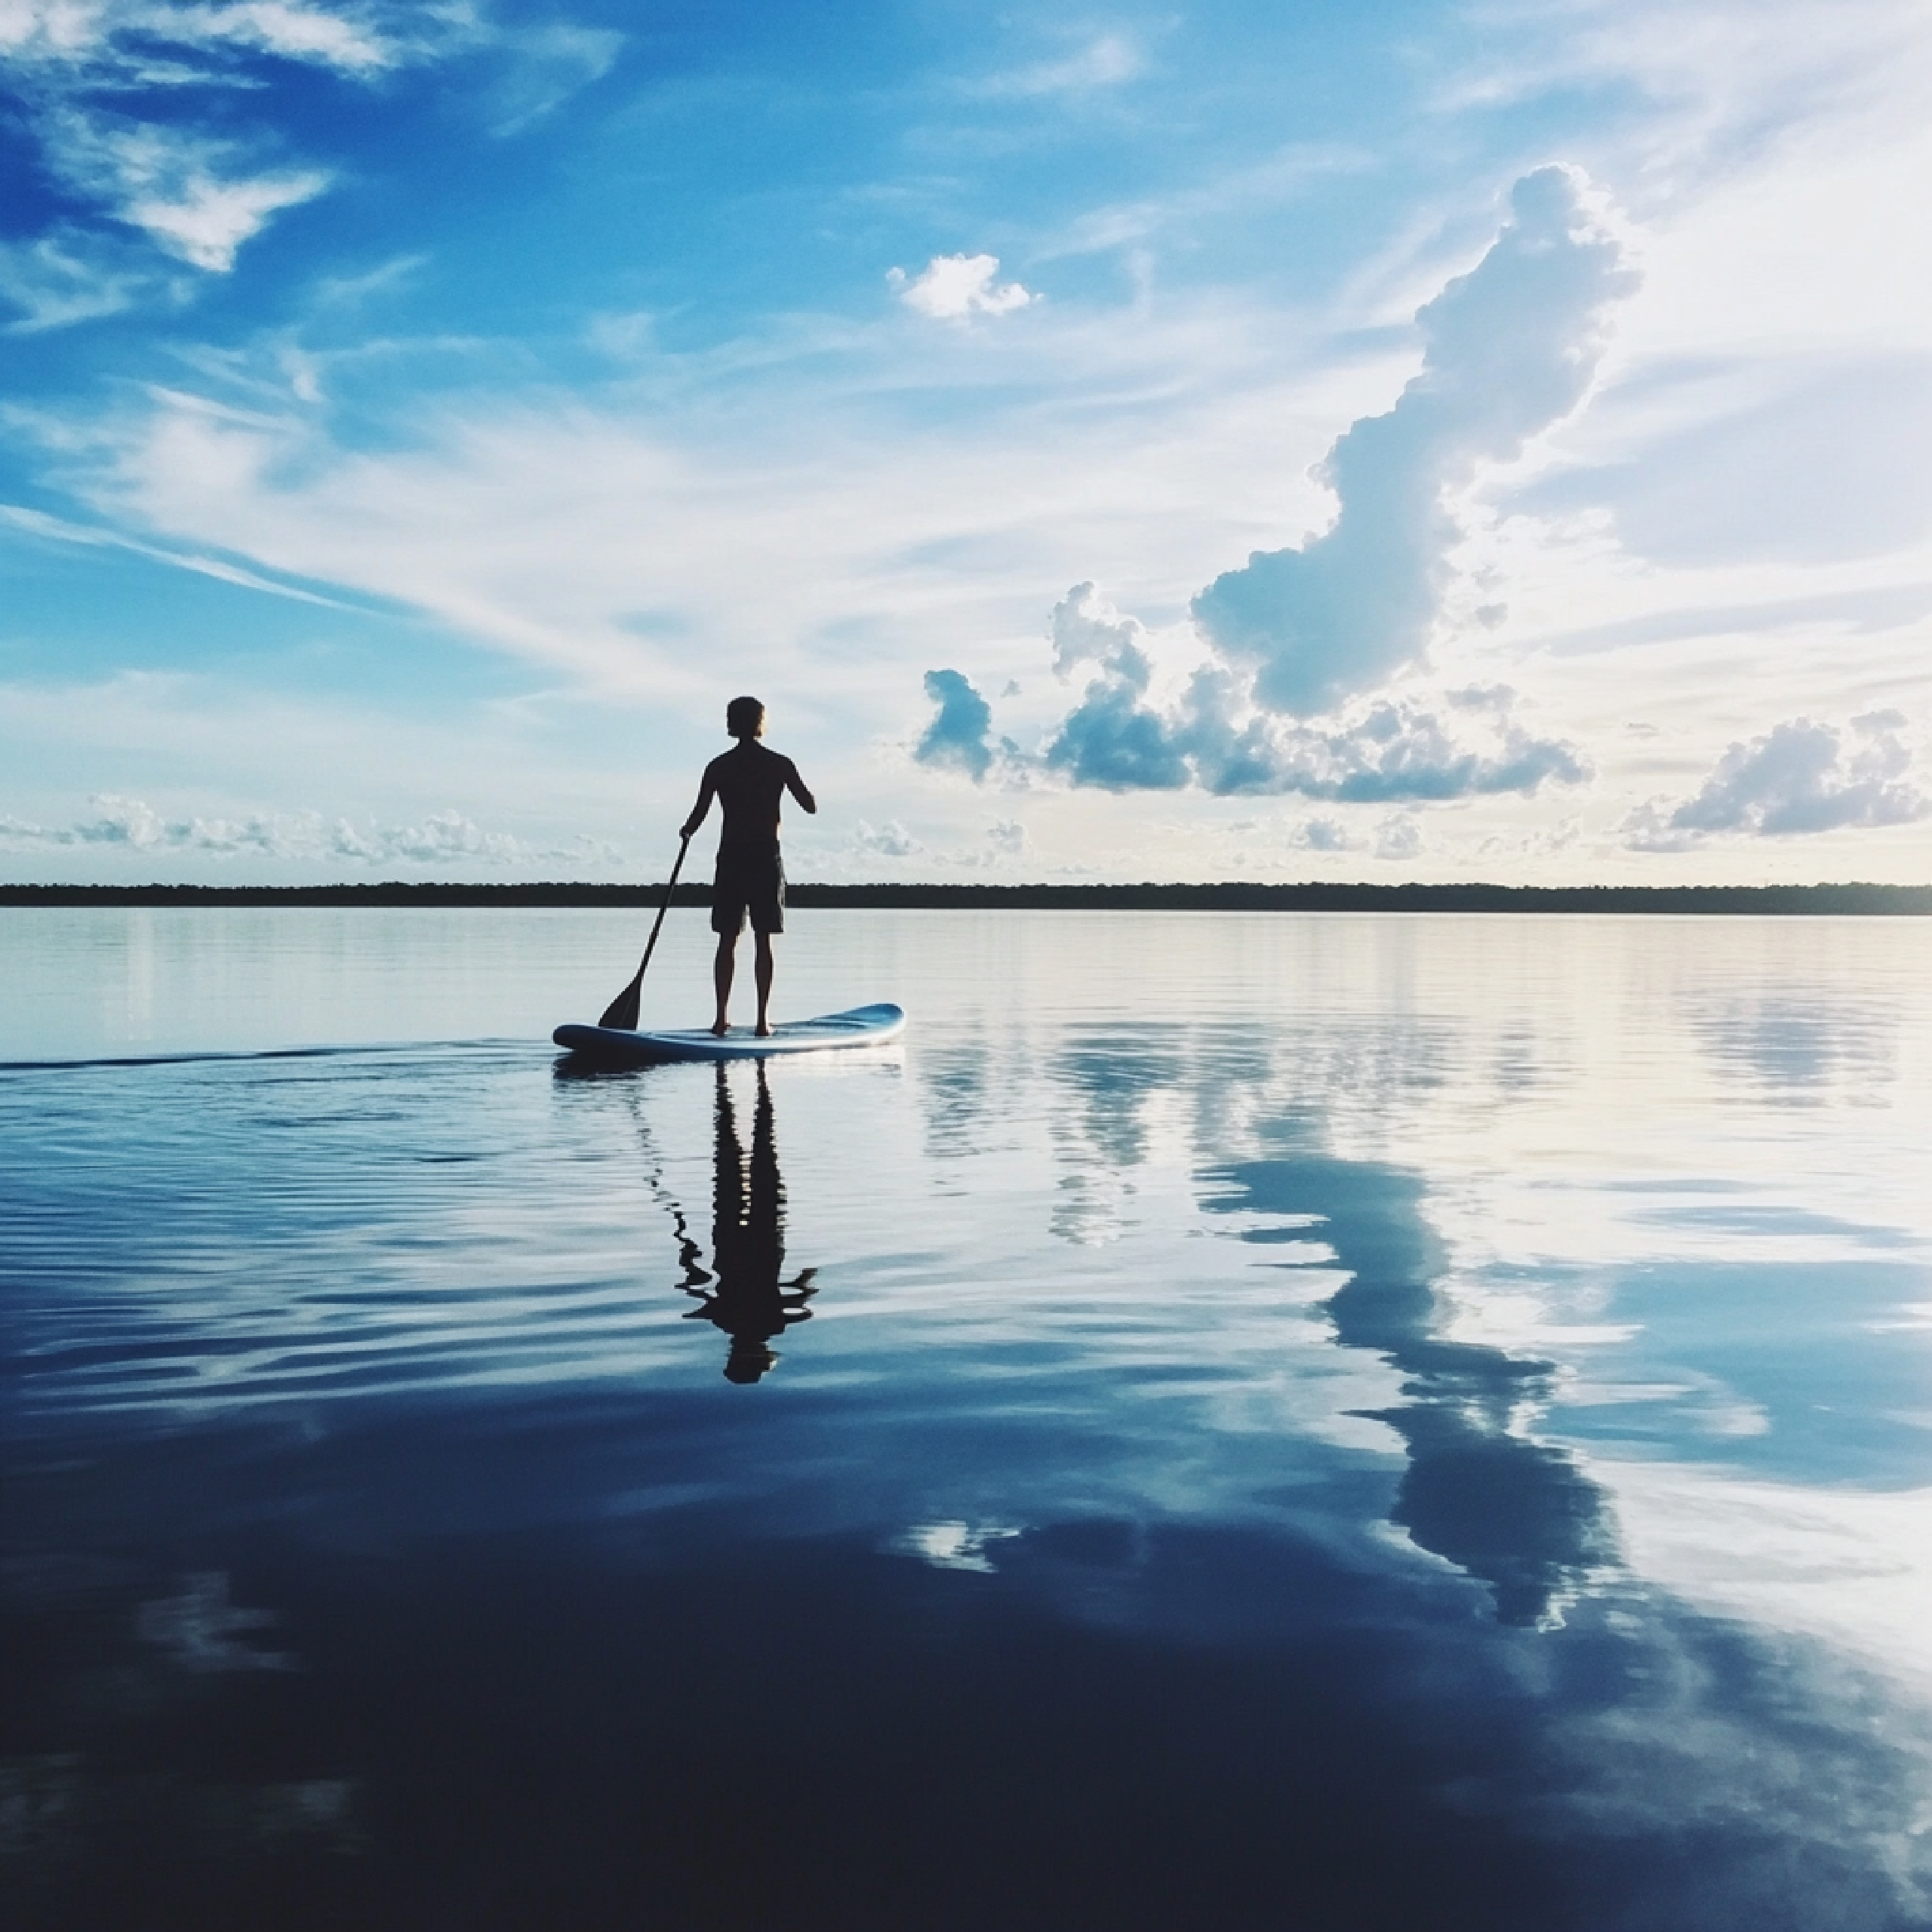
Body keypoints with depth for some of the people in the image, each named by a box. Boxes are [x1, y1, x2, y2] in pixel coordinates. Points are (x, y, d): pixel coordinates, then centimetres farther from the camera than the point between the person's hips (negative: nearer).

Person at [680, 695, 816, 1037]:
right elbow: (811, 807, 1)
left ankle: (721, 1018, 5)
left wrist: (686, 831, 23)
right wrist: (792, 784, 20)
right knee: (764, 941, 2)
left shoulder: (718, 767, 1)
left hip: (730, 858, 1)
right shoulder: (780, 764, -3)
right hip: (767, 858, -1)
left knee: (727, 940, 6)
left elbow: (697, 817, 1)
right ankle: (763, 1020, 0)